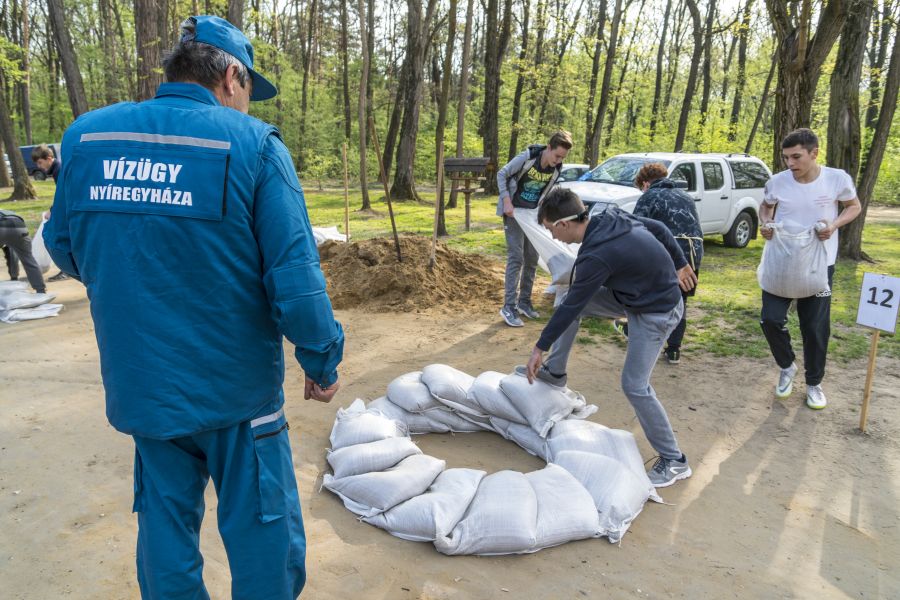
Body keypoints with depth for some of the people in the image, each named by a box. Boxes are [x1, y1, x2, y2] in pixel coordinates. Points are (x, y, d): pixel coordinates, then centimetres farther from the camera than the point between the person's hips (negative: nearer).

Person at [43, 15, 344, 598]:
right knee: (262, 532, 13)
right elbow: (295, 277, -17)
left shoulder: (85, 136, 1)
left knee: (165, 523, 22)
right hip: (236, 388, -4)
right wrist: (323, 361, -4)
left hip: (138, 386, 5)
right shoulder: (254, 145, -13)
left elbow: (65, 248, 12)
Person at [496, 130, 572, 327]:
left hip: (533, 214, 5)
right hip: (514, 211, -5)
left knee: (531, 259, 7)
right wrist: (507, 201, -17)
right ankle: (509, 307, -9)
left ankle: (524, 301, 18)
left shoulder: (557, 169, -7)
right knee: (516, 258, -11)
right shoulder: (526, 158, -20)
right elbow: (502, 174, -10)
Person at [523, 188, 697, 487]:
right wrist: (679, 264, 19)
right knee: (570, 299, 7)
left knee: (634, 385, -7)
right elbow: (660, 229, 5)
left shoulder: (597, 256, -31)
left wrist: (540, 348, -12)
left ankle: (673, 460, 9)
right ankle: (554, 372, 22)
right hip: (634, 293, 10)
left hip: (656, 313, -9)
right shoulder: (612, 216, -8)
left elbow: (571, 306, -23)